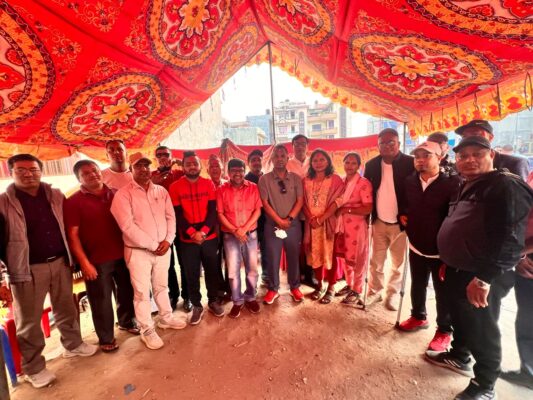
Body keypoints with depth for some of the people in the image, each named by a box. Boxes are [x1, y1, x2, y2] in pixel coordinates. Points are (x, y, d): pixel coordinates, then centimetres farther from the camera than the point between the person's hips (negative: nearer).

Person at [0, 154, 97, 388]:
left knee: (66, 309, 18)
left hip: (60, 262, 3)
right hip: (28, 269, -3)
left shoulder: (56, 196, 5)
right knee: (29, 320, 10)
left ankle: (73, 345, 38)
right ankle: (33, 368, 27)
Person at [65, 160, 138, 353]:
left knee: (127, 292, 17)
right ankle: (106, 338, 27)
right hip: (96, 260, -4)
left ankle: (127, 322, 41)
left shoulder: (115, 194, 5)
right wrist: (84, 262, -13)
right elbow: (72, 234, -9)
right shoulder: (73, 202, -6)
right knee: (101, 300, 7)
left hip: (122, 254, 4)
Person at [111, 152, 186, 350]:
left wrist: (167, 240, -11)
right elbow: (128, 226, -17)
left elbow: (171, 217, 4)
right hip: (138, 251, -4)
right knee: (142, 292, 7)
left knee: (161, 286, 19)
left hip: (163, 248, 4)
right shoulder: (123, 194, -9)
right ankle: (147, 330, 23)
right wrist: (153, 245, -16)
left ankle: (166, 318, 37)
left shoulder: (161, 191, 5)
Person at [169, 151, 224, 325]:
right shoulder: (175, 187, -3)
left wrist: (204, 231, -16)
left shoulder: (208, 184, 1)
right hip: (187, 239, -1)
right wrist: (192, 233, -16)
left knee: (212, 270, 12)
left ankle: (213, 301, 33)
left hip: (210, 237, 1)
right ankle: (196, 306, 28)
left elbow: (212, 210, -3)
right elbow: (177, 214, -5)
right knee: (192, 275, 9)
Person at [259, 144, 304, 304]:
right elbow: (265, 203, -6)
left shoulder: (295, 178, 4)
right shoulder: (264, 179, -3)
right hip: (273, 225, -1)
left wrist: (289, 219, -12)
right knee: (273, 258, 7)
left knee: (293, 257, 12)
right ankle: (273, 289, 25)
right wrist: (279, 221, -12)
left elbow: (300, 201, 0)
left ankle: (294, 287, 31)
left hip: (293, 224, 2)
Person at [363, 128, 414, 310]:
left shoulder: (410, 163, -10)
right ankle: (374, 291, 30)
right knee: (376, 261, 14)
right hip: (379, 222, 3)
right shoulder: (372, 164, 0)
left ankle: (393, 293, 31)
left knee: (397, 263, 13)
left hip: (401, 222, -2)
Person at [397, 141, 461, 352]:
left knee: (443, 291, 11)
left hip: (441, 249, -5)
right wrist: (403, 215, 0)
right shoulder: (410, 181, 2)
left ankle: (444, 330, 30)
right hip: (416, 244, 5)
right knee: (417, 285, 20)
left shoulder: (452, 182, -15)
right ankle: (418, 316, 42)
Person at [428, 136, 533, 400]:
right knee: (460, 318, 23)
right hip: (457, 270, 8)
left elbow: (509, 239, -23)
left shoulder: (506, 186, -15)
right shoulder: (466, 187, 13)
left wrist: (484, 277, -26)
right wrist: (447, 262, 20)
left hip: (477, 275, -8)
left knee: (481, 329, 6)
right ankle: (459, 356, 43)